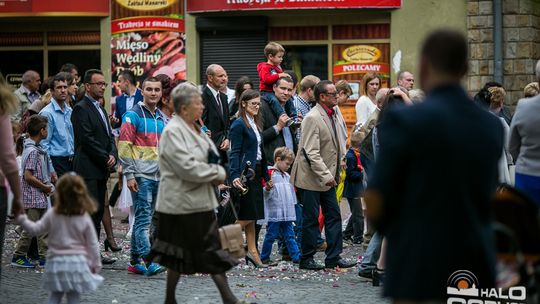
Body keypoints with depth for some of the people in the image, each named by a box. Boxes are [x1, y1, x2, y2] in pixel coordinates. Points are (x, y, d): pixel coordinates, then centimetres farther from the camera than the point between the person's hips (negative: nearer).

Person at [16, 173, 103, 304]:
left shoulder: (51, 215, -7)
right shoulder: (85, 218, -6)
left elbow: (36, 229, 2)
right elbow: (92, 244, -1)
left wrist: (22, 219, 16)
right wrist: (96, 264, 9)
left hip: (56, 262, 1)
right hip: (77, 263, -1)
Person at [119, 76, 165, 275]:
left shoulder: (161, 118, 16)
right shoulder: (133, 115, -6)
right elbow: (124, 146, -11)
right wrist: (129, 174, -16)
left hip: (158, 176, 7)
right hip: (141, 175, -7)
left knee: (142, 219, 10)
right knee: (143, 218, -12)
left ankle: (135, 262, 14)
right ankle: (147, 261, -17)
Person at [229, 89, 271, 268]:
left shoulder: (256, 124, 16)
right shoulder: (239, 124, -9)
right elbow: (235, 152, -15)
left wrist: (266, 176, 17)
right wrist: (234, 176, -25)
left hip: (256, 173, 8)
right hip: (245, 173, -8)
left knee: (252, 216, 9)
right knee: (247, 216, -9)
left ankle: (252, 252, 11)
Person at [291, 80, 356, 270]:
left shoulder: (331, 115, 11)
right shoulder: (312, 118, -18)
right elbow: (311, 152, -23)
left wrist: (335, 172, 18)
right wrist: (325, 176, -25)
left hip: (327, 177, 9)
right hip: (312, 177, -9)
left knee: (333, 216, 8)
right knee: (311, 218, -1)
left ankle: (334, 257, 13)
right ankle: (307, 259, 8)